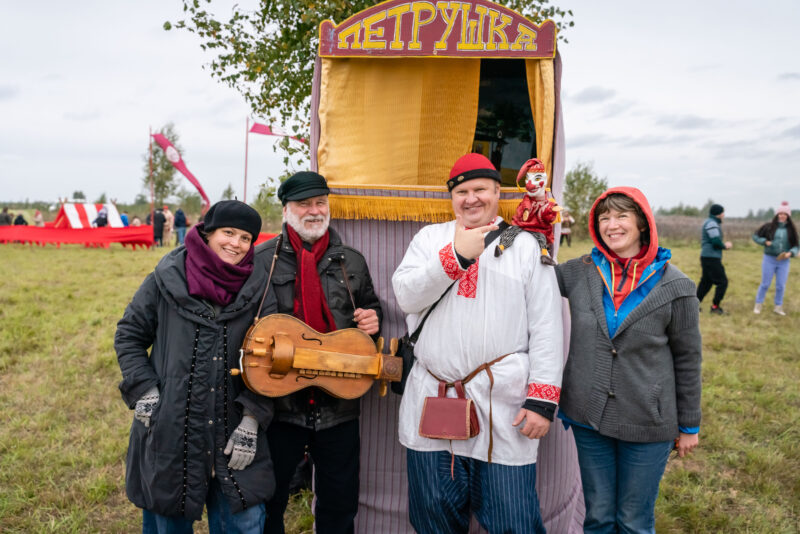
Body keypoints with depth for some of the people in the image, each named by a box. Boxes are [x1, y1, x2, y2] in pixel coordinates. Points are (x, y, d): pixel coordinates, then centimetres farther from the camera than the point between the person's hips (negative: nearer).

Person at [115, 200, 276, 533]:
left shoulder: (257, 287, 0)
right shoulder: (168, 280, -3)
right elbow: (128, 335, 6)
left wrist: (252, 419, -5)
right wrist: (144, 393, -5)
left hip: (232, 432, 1)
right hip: (169, 429, 0)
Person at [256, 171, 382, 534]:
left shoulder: (351, 262, 7)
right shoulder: (260, 260, -4)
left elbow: (370, 305, 21)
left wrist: (372, 318, -3)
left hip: (339, 405, 3)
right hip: (279, 404, -2)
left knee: (340, 504, 17)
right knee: (267, 503, 15)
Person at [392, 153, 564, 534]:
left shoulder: (527, 245, 4)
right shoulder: (430, 238, 12)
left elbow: (547, 329, 0)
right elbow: (405, 296, -4)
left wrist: (542, 401, -7)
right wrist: (457, 255, -12)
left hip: (503, 408, -2)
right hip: (431, 403, 3)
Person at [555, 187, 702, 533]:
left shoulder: (674, 286, -8)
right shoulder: (579, 273, -2)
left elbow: (688, 359, -1)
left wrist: (689, 426, 4)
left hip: (647, 425, -2)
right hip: (588, 417, 2)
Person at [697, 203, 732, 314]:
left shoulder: (710, 223, 19)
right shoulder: (711, 223, -14)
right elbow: (716, 242, -22)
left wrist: (724, 244, 8)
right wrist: (725, 246, -3)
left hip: (707, 258, 10)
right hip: (711, 258, -10)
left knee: (706, 282, 13)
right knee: (722, 282, -5)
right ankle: (715, 306, 1)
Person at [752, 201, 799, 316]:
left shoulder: (791, 230, 0)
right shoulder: (769, 227, -4)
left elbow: (796, 246, 3)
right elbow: (755, 236, 5)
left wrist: (790, 253, -16)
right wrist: (765, 241, -12)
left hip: (783, 261, 2)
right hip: (769, 259, -2)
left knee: (781, 285, 5)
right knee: (765, 284, 3)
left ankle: (778, 307, 20)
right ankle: (758, 305, 16)